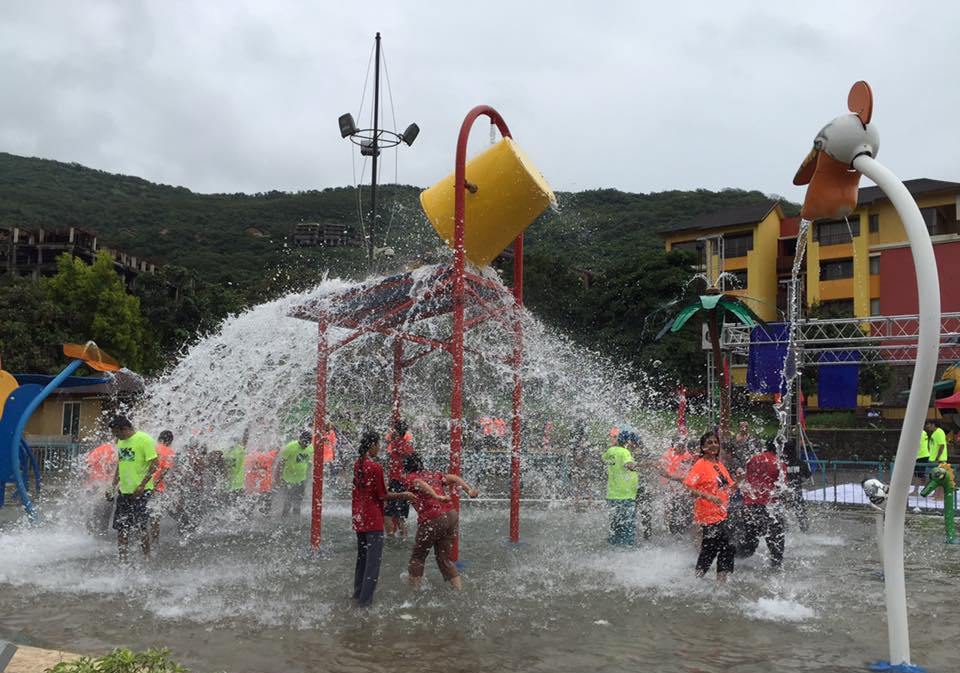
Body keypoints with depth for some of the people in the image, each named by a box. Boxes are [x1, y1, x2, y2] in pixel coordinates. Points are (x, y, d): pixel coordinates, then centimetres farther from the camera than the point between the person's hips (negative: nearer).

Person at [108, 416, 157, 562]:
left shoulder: (144, 439, -12)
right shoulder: (120, 442, 12)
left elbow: (154, 464, -15)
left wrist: (142, 485, -22)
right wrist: (113, 486, 16)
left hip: (141, 491, -8)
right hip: (124, 490, 8)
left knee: (142, 526, -5)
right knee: (120, 527, 7)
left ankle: (147, 559, 5)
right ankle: (122, 559, 16)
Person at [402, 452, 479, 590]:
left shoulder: (409, 478, 7)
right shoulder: (433, 475, 23)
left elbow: (420, 483, -14)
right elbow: (454, 478, 11)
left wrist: (438, 497, -27)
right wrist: (469, 490, -1)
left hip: (432, 520, -5)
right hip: (452, 515, 5)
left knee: (417, 557, 15)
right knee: (445, 558, 18)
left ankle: (413, 590, 17)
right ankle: (460, 590, 10)